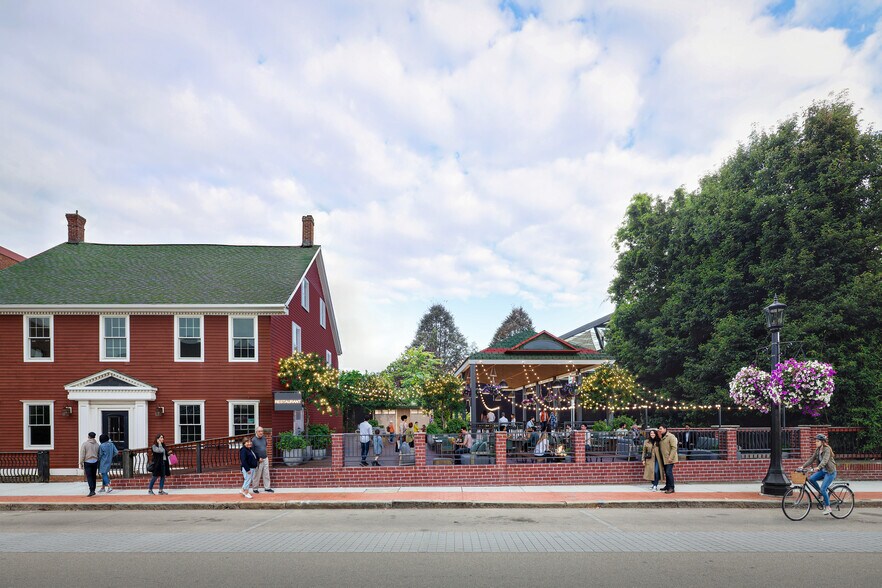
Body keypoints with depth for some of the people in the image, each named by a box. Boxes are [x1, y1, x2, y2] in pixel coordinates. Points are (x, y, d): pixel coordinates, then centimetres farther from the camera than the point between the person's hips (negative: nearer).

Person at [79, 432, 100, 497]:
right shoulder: (97, 444, 5)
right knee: (94, 476, 13)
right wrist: (98, 463, 20)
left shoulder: (85, 444, -7)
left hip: (87, 462, -4)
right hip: (95, 462, 4)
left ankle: (92, 491, -16)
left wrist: (81, 463, -3)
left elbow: (82, 454, -9)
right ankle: (93, 489, 21)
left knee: (89, 477, -5)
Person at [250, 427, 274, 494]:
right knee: (257, 475, 1)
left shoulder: (264, 438, 4)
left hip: (265, 459, 6)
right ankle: (255, 488, 15)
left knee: (266, 474, 9)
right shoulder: (253, 440, -13)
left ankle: (267, 487, 18)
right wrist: (258, 458, -13)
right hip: (258, 460, -6)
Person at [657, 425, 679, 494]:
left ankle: (671, 488, -7)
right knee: (666, 472, 14)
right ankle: (667, 486, 23)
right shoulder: (661, 437, 16)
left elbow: (674, 448, -17)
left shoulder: (670, 436, -11)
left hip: (669, 459, -8)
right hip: (664, 459, 8)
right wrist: (660, 458, 15)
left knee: (669, 472, -11)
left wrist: (670, 457, -21)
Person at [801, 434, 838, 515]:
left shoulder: (827, 449, -17)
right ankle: (822, 493, 6)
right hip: (822, 471, 7)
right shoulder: (817, 450, 6)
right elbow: (811, 459, 7)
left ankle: (828, 508, 0)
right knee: (811, 479, -15)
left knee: (823, 489, -15)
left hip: (830, 472, -7)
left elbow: (825, 460, -31)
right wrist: (803, 466, -4)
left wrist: (818, 468, -46)